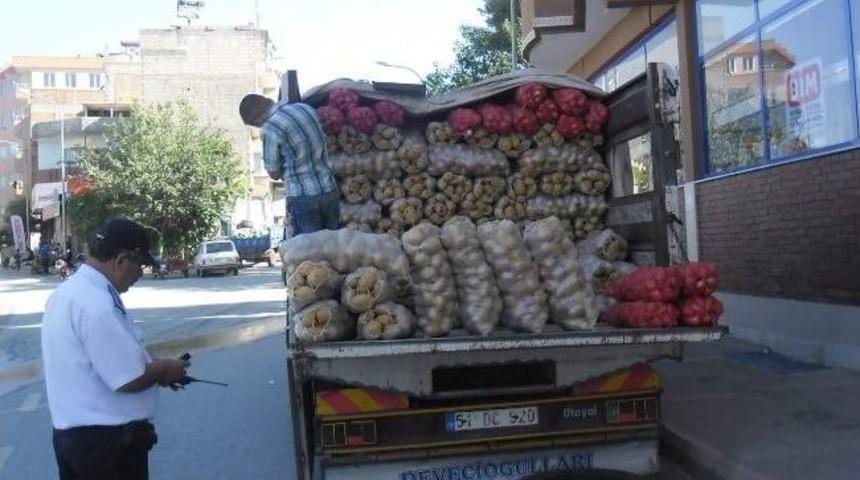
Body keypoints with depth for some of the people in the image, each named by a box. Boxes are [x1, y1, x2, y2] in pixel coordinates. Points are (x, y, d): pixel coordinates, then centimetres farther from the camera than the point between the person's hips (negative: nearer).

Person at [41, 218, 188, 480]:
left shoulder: (68, 291, 7)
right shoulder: (98, 304, -25)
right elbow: (130, 380, -25)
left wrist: (152, 367, 10)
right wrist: (164, 369, -6)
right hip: (108, 439, -10)